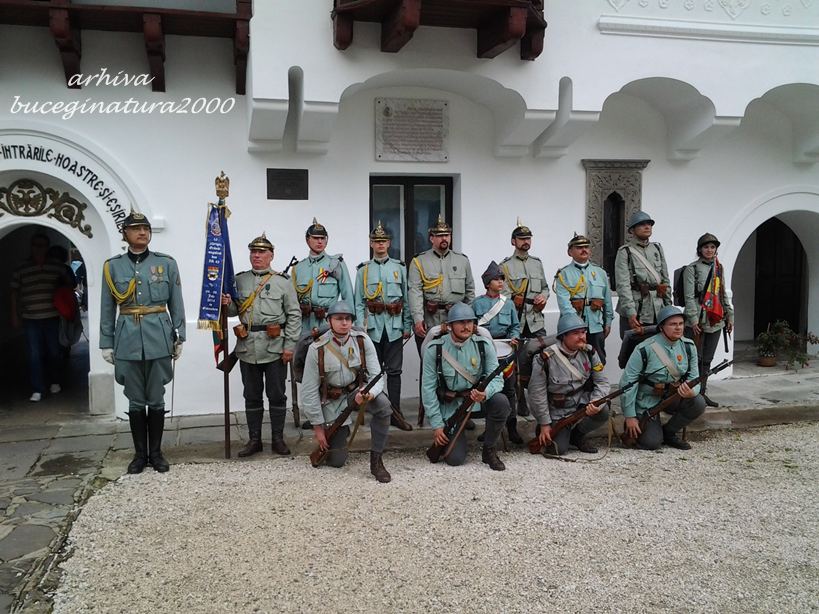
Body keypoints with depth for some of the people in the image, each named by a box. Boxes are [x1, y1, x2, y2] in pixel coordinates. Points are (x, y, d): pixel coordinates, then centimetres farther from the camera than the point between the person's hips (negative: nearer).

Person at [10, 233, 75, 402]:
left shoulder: (58, 267, 1)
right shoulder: (21, 271, 2)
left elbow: (70, 283, 16)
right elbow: (14, 293, 7)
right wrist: (15, 316, 5)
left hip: (52, 318, 1)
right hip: (30, 319, 0)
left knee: (53, 352, 11)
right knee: (34, 355, -2)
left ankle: (54, 382, 31)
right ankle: (37, 390, 2)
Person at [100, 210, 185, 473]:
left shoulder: (166, 263, 2)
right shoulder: (112, 266, 4)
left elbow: (176, 304, 5)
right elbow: (107, 308, 7)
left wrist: (179, 338, 4)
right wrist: (106, 343, 6)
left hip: (159, 338, -1)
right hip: (127, 340, 1)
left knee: (156, 399, 6)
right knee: (135, 400, 8)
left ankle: (156, 452, 19)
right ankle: (140, 453, 20)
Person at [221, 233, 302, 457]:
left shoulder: (282, 281, 0)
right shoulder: (239, 280, 9)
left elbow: (294, 315, -2)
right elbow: (235, 311, 15)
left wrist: (290, 346, -8)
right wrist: (227, 304, -9)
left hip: (275, 348, -3)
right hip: (248, 348, 3)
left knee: (277, 395, 5)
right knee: (252, 396, 10)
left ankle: (278, 439, 16)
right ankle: (254, 440, 20)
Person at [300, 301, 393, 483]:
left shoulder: (362, 341, -12)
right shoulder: (317, 349, -16)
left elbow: (376, 376, -14)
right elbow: (309, 390, -10)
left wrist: (369, 393, -38)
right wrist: (318, 426, -8)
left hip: (357, 390, 1)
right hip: (332, 400, -1)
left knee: (383, 405, -33)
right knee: (336, 461, 0)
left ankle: (376, 460, -17)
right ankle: (339, 433, 36)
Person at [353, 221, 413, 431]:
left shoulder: (400, 268, 8)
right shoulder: (363, 270, 7)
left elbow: (407, 299, 9)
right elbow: (359, 302, 4)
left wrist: (407, 326, 4)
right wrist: (361, 326, -5)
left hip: (394, 326, 0)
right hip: (373, 325, 0)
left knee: (394, 371, 2)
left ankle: (395, 413, 5)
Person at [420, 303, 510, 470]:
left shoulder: (484, 345, -7)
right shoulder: (434, 349, -11)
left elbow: (497, 378, -9)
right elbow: (428, 388, -8)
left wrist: (485, 393, -33)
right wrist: (436, 425, -11)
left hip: (477, 397, 2)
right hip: (449, 406, -2)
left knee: (501, 402, -30)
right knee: (455, 459, -13)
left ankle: (489, 450, -7)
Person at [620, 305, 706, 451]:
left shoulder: (689, 346, -4)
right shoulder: (645, 349, -19)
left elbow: (694, 377, -2)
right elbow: (627, 381, -18)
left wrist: (692, 391, -28)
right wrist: (630, 416, -19)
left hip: (673, 395, 5)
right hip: (647, 399, -5)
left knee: (698, 403, -23)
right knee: (651, 443, -16)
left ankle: (668, 433, 2)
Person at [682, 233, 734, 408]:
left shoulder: (719, 268, 15)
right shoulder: (692, 268, -4)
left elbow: (724, 295, 20)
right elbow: (689, 296, -11)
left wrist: (729, 316, 15)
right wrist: (693, 319, -17)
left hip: (715, 322, 6)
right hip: (697, 322, -6)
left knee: (707, 360, 10)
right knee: (695, 359, -6)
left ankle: (701, 393, 17)